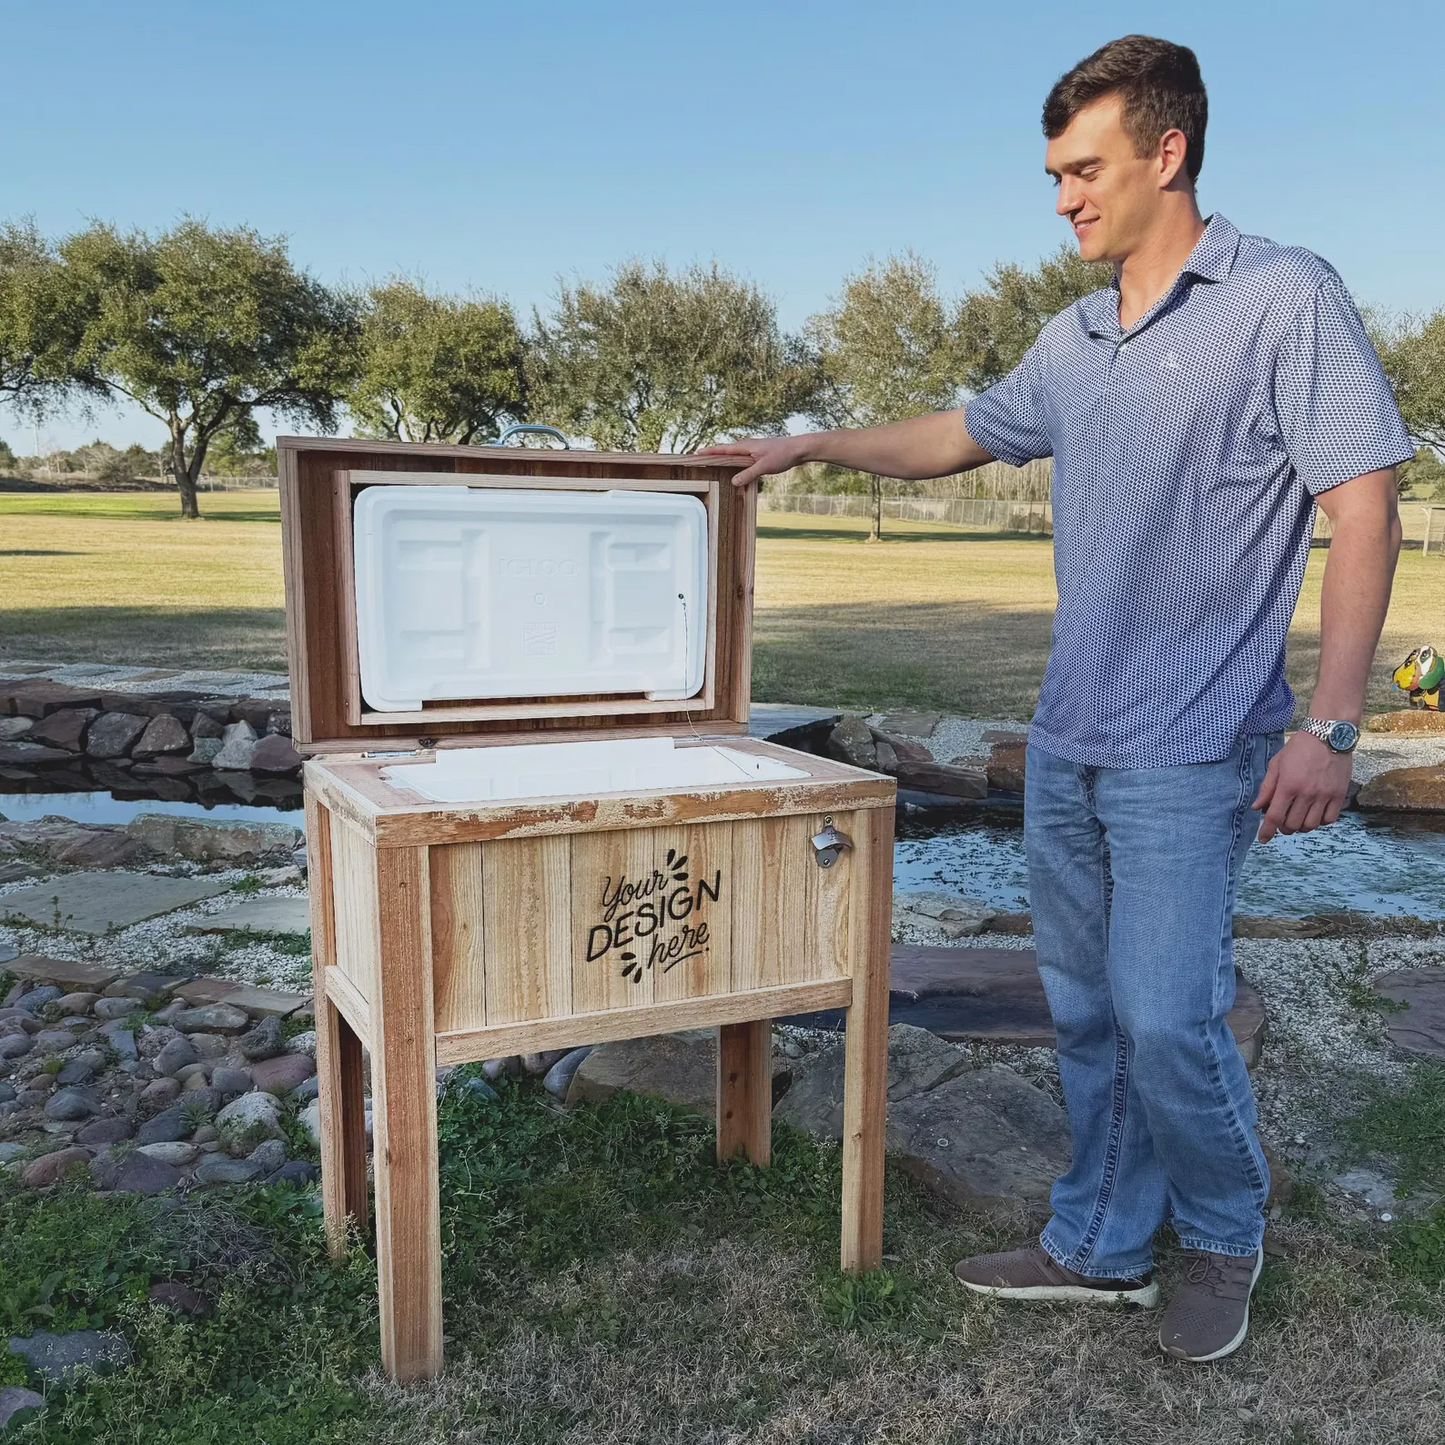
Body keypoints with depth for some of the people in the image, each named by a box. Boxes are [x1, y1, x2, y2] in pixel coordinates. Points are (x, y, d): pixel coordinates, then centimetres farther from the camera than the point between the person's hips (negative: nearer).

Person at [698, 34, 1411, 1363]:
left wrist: (1331, 726, -18)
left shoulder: (1286, 300, -7)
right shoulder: (1074, 340, 13)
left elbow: (1365, 514, -12)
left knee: (1166, 1015, -6)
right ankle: (1102, 1245, 28)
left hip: (1190, 748, -6)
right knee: (1088, 1012, 12)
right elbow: (962, 437, 27)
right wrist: (806, 446, 25)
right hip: (1067, 739, 7)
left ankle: (1225, 1236, 23)